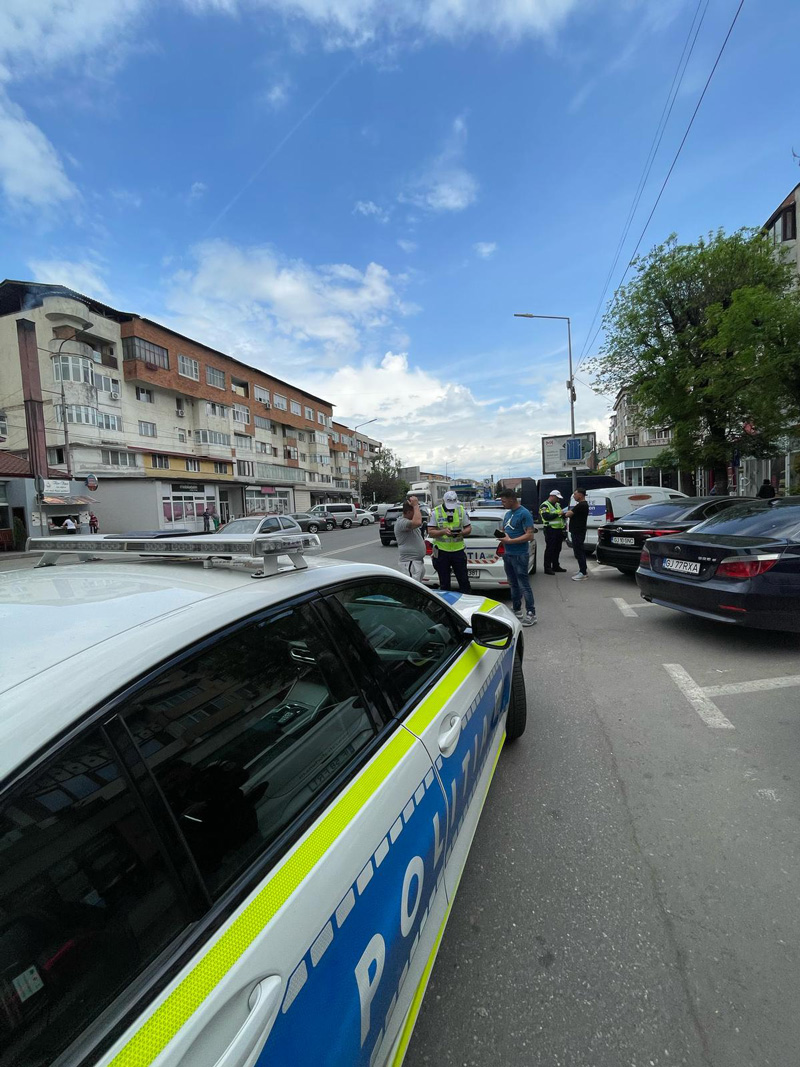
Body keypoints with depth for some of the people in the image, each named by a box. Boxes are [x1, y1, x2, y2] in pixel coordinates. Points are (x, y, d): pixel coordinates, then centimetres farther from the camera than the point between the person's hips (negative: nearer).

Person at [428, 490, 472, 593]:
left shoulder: (461, 510, 3)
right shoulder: (436, 512, -4)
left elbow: (469, 528, 7)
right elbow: (430, 532, -6)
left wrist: (462, 532, -17)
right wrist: (443, 531, -24)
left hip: (458, 550, 1)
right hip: (442, 552, -1)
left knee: (464, 580, 5)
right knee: (444, 583, 9)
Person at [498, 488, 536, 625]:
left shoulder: (524, 514, -14)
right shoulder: (507, 514, 12)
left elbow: (530, 536, -19)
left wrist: (510, 541, -19)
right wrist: (501, 535, -1)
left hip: (519, 555, -8)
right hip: (507, 554, 8)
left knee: (524, 585, -3)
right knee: (513, 584, 15)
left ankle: (531, 613, 5)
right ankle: (516, 610, 26)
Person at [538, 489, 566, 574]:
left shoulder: (557, 505, 19)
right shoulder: (545, 505, -8)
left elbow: (561, 515, 24)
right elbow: (546, 517, -21)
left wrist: (563, 514, 2)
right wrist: (557, 514, -23)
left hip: (559, 530, 9)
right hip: (551, 530, -9)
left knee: (557, 549, 14)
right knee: (550, 549, -6)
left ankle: (555, 566, 24)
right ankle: (547, 568, -3)